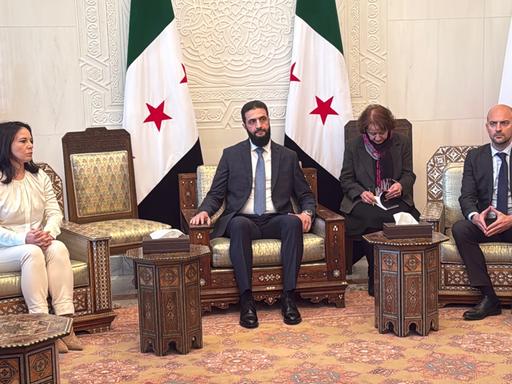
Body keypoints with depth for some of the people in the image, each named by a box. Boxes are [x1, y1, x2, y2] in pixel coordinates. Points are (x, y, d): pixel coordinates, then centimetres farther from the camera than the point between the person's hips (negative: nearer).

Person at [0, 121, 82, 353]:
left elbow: (54, 212, 4)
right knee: (31, 252, -35)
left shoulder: (39, 177, 9)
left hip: (37, 242, 5)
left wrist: (49, 232, -18)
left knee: (58, 248, -27)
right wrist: (23, 239, -28)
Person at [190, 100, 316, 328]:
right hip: (243, 220, -1)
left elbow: (306, 195, 16)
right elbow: (215, 195, 9)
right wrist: (204, 211, -13)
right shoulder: (231, 155, 12)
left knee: (293, 222, -33)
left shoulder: (288, 157, 14)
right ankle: (246, 299, -36)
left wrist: (307, 213, -7)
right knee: (238, 225, -37)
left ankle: (288, 297, -32)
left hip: (275, 221, 1)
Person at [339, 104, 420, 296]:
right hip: (363, 201, -2)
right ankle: (375, 278, -21)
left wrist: (401, 185, -10)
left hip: (394, 200, 2)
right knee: (374, 218, -35)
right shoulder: (353, 146, 6)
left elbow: (409, 174, 14)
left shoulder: (400, 143, 10)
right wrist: (361, 192, -12)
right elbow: (346, 179, 8)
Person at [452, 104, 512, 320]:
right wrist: (475, 216, -22)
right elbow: (466, 197, 2)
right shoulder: (475, 157, 9)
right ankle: (489, 298, -23)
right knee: (459, 229, -27)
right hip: (486, 222, 3)